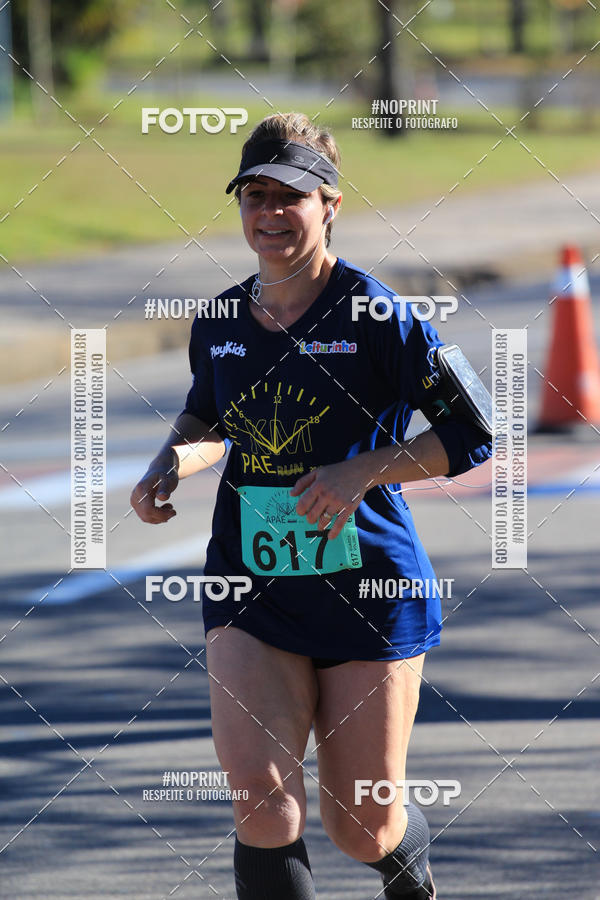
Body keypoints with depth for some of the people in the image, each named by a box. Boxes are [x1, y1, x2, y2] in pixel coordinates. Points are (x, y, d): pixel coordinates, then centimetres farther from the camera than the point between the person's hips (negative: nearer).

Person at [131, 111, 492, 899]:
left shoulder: (374, 315, -10)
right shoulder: (219, 322, 4)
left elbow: (472, 433, -10)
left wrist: (363, 472, -20)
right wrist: (172, 463, 4)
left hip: (368, 589, -3)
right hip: (251, 593, 3)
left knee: (362, 831, 7)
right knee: (262, 799, -20)